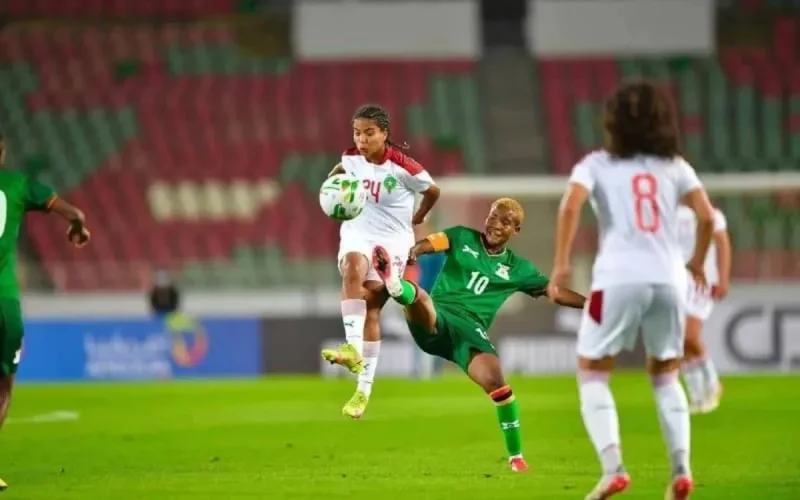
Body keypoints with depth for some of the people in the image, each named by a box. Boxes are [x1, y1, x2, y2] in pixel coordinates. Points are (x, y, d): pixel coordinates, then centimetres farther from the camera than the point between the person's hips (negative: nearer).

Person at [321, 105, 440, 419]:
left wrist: (417, 218, 12)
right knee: (353, 267, -34)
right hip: (357, 232, 2)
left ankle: (364, 390, 6)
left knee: (371, 309, -5)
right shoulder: (351, 158, -4)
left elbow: (433, 191, 2)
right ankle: (353, 349, -45)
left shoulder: (402, 167, -17)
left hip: (392, 240, -2)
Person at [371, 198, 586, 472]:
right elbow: (428, 244, -4)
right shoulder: (463, 238, 12)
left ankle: (516, 455, -9)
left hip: (469, 328, 0)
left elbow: (555, 292, 19)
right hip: (435, 319, 0)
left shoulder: (517, 268, 16)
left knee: (495, 380, -22)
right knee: (418, 296, -34)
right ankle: (396, 285, -72)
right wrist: (413, 251, -28)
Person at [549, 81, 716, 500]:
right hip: (668, 279, 3)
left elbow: (570, 206, -11)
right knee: (665, 376, 20)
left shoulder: (597, 164, 6)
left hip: (618, 279, -3)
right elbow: (706, 216, 4)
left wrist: (561, 263, -7)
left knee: (592, 374, 8)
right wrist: (697, 262, 19)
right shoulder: (674, 166, 13)